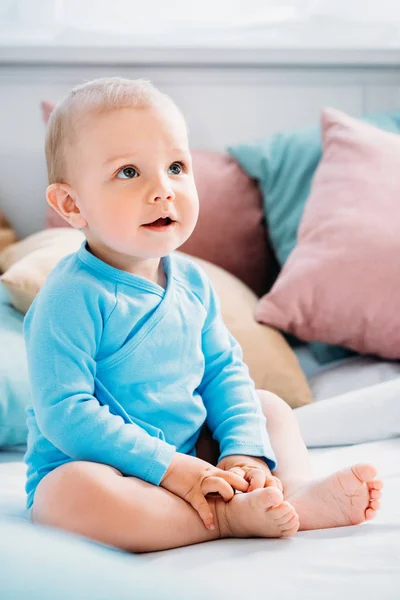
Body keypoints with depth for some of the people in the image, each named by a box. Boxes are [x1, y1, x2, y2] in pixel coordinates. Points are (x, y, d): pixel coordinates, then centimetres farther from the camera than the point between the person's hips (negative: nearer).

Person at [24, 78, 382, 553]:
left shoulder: (190, 281, 2)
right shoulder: (71, 299, -21)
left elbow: (224, 372, 7)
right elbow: (65, 412, -25)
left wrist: (246, 451, -10)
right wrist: (168, 468, -27)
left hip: (190, 457, 7)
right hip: (105, 471, -7)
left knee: (268, 406, 11)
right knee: (76, 489, -38)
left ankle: (297, 492, -16)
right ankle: (232, 517, -28)